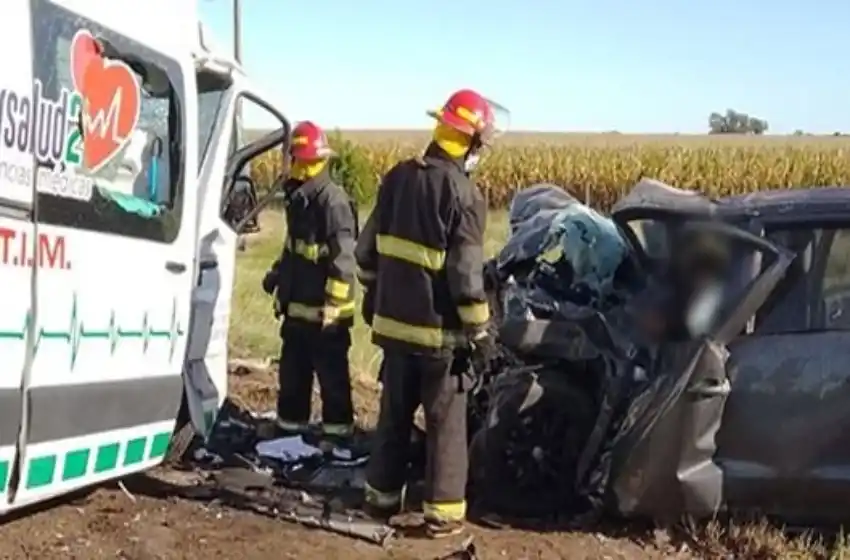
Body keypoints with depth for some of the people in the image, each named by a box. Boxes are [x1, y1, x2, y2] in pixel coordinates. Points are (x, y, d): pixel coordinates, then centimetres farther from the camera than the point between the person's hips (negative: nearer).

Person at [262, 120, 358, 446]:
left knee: (331, 375, 0)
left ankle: (337, 431, 9)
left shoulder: (333, 201, -16)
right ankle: (289, 426, 28)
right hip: (297, 306, 9)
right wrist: (277, 273, 19)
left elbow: (343, 259, -21)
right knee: (292, 371, 17)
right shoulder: (296, 199, 14)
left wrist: (333, 304, -23)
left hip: (324, 311, -9)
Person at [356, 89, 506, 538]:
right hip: (440, 327, -6)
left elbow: (368, 247, 13)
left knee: (394, 413, 18)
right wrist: (480, 330, -9)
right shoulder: (463, 193, -15)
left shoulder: (397, 177, 5)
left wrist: (372, 293, 26)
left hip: (394, 319, 6)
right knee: (446, 421, 3)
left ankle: (382, 495, 26)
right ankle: (443, 511, 6)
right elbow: (466, 272, -17)